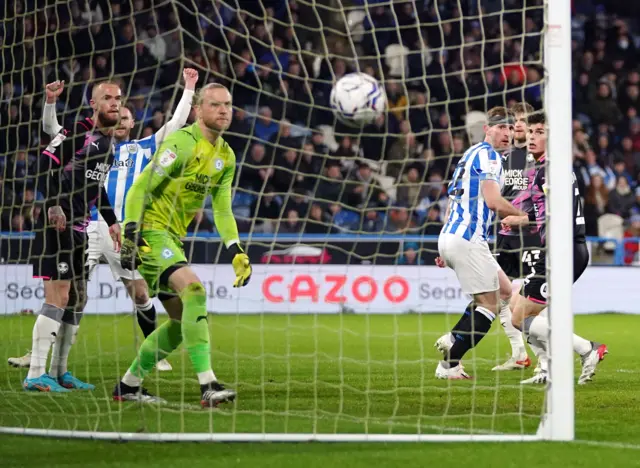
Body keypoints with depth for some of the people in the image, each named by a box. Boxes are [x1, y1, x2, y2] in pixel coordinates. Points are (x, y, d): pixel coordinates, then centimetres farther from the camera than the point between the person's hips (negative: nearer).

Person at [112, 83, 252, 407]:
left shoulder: (226, 157, 11)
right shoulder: (183, 143, -15)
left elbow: (222, 211, 16)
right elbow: (140, 188, -15)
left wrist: (236, 252, 3)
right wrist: (131, 236, -22)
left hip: (172, 238, 9)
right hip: (150, 231, -9)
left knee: (183, 322, 9)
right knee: (194, 289, -27)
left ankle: (128, 386, 21)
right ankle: (207, 386, -33)